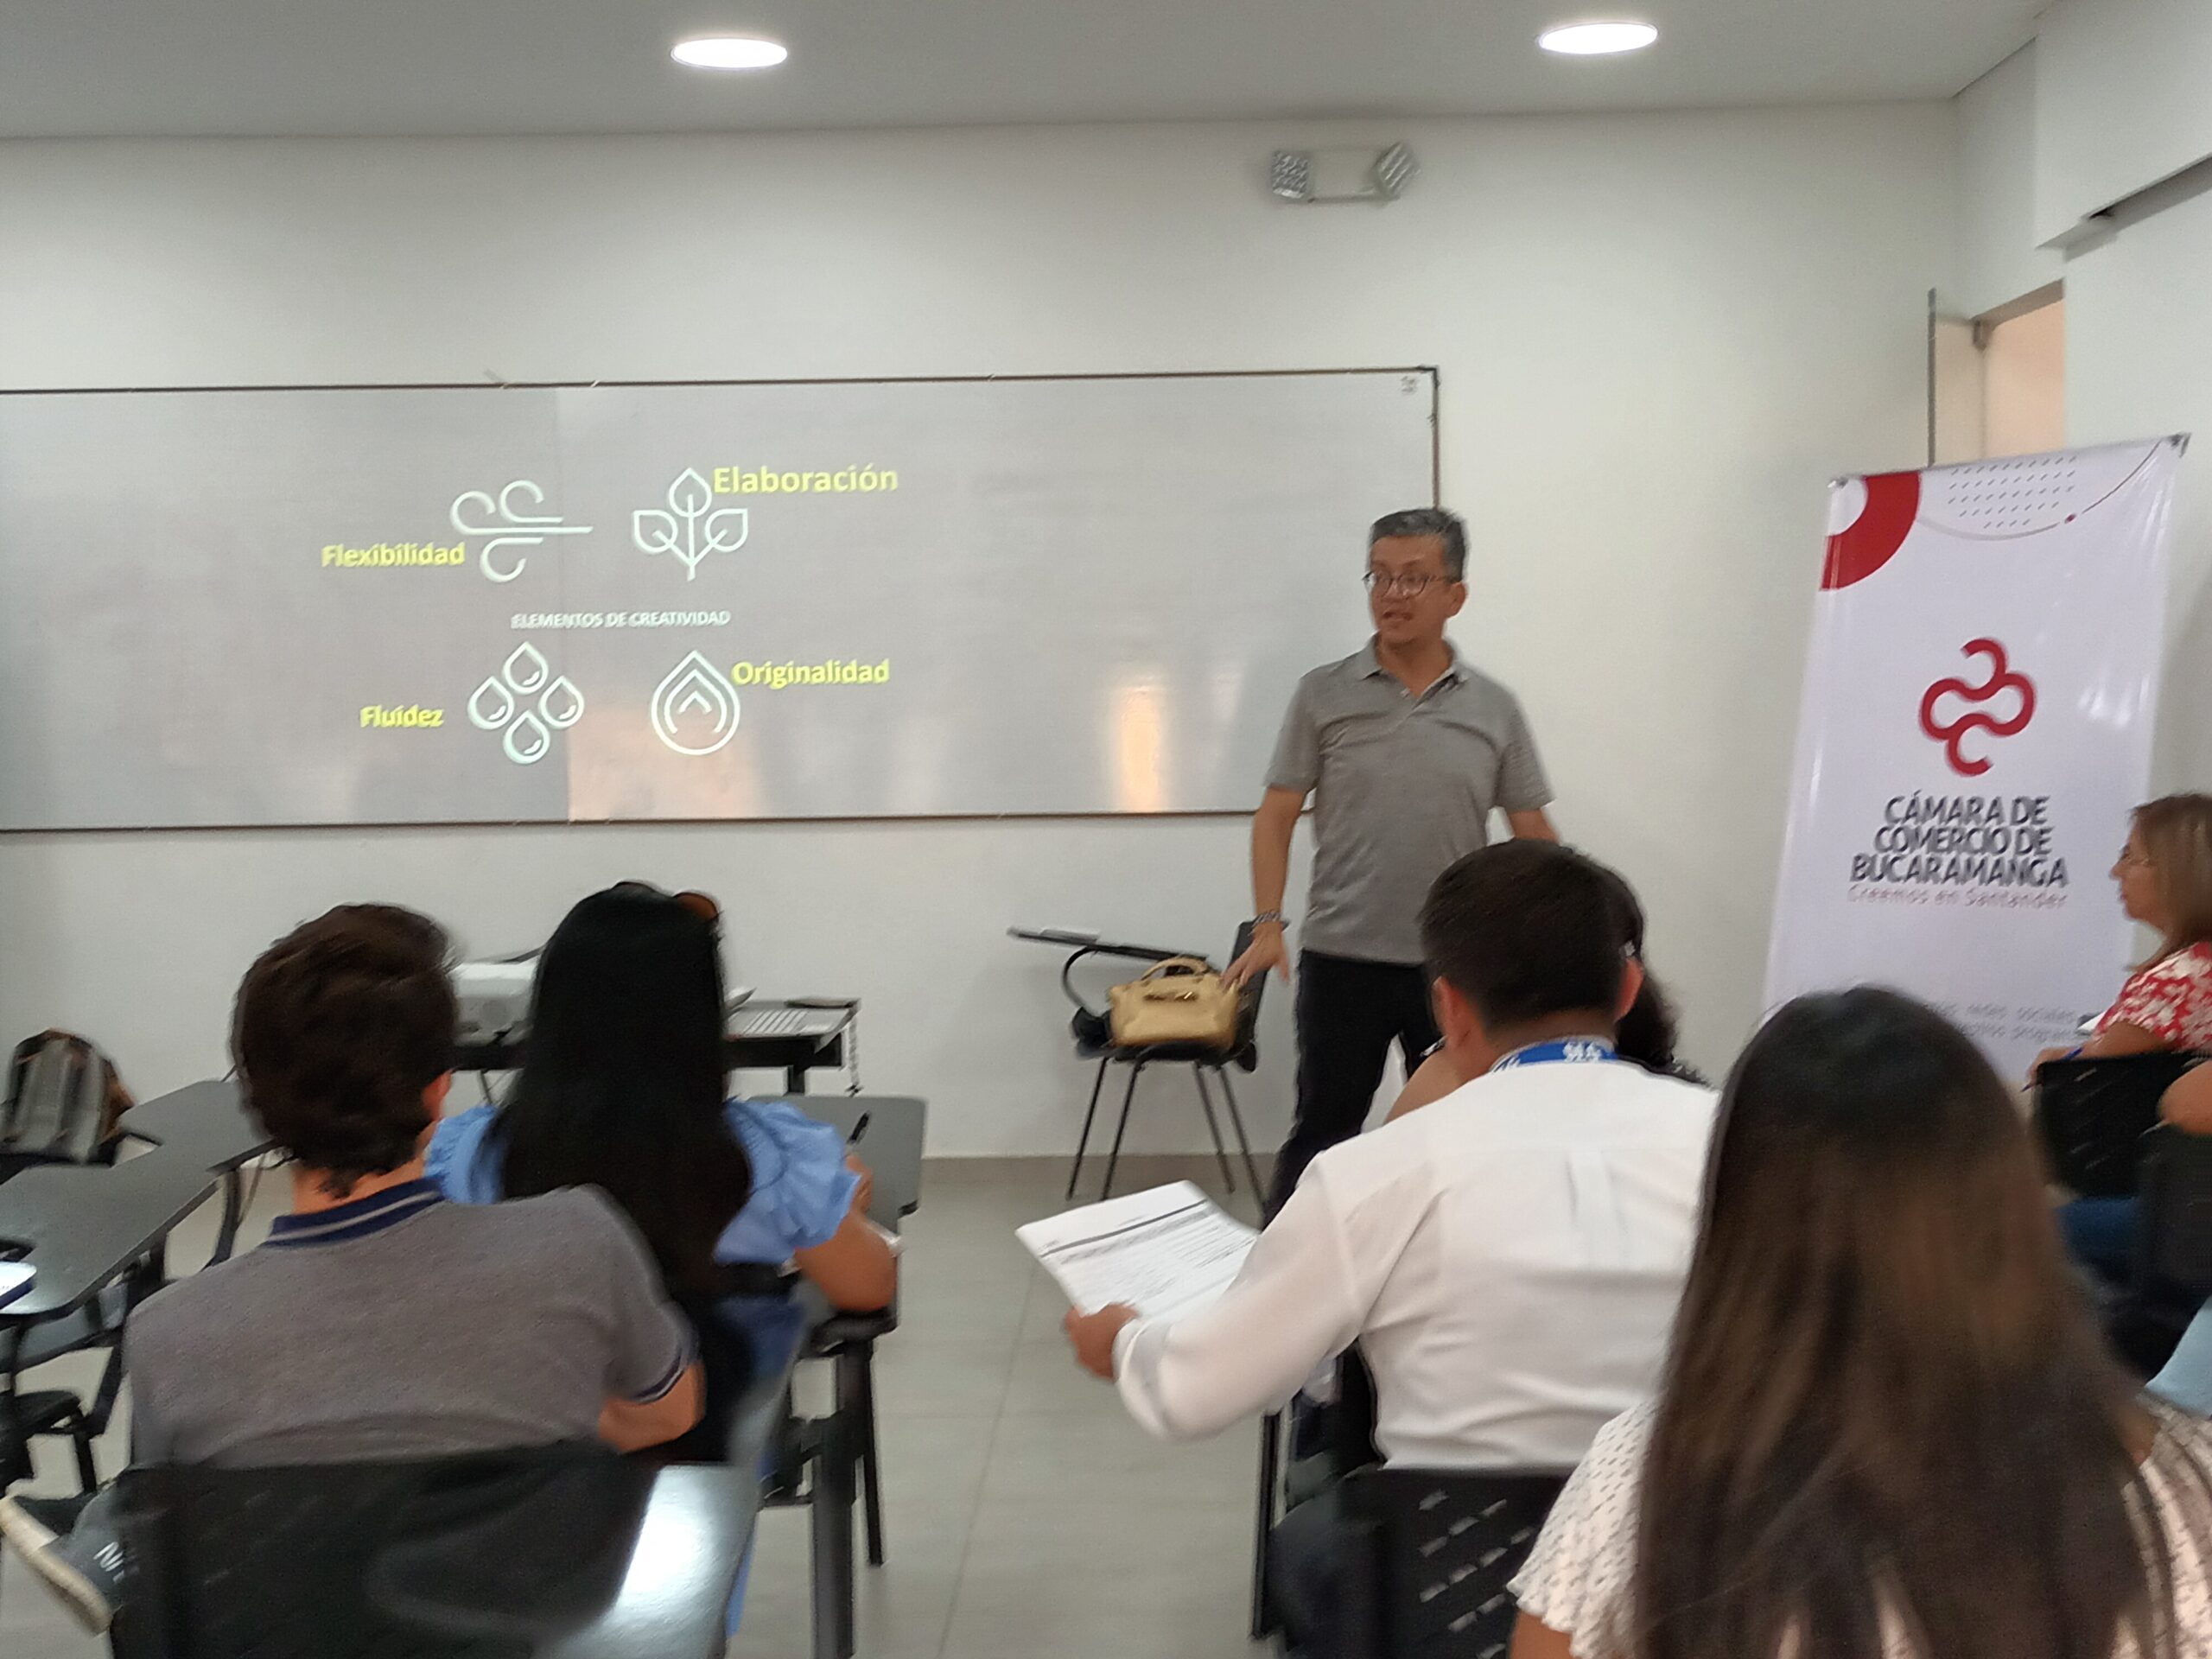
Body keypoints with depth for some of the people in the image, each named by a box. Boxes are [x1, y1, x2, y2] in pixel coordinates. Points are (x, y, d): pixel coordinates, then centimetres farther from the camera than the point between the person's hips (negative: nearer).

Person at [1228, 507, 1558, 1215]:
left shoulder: (1495, 709, 4)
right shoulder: (1323, 694, 0)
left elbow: (1533, 835, 7)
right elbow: (1276, 815, 1)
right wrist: (1268, 925, -9)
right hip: (1342, 961, -1)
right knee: (1322, 1134, 5)